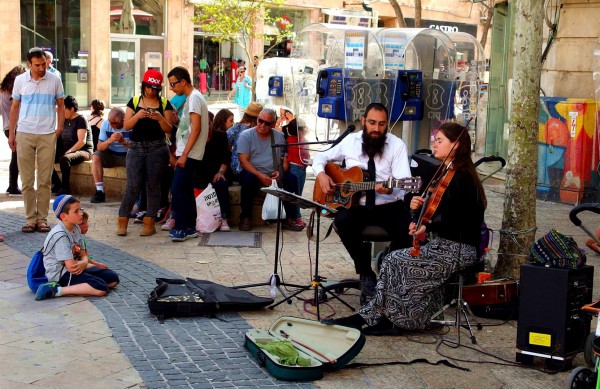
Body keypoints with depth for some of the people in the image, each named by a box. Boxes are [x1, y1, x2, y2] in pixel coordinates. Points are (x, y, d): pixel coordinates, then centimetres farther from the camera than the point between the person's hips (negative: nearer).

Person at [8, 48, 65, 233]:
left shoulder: (54, 80, 2)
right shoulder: (20, 80, 5)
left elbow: (61, 106, 11)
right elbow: (15, 107, 12)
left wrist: (59, 128, 1)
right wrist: (11, 133, 9)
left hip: (47, 135, -1)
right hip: (24, 134, 1)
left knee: (44, 180, 1)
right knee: (27, 180, 3)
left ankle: (42, 218, 9)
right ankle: (31, 218, 9)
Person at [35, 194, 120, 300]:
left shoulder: (76, 228, 6)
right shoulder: (60, 235, -22)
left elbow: (83, 255, 8)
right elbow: (71, 267, -25)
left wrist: (83, 263, -17)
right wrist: (85, 262, -5)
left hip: (77, 268, 9)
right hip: (60, 275, -9)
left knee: (113, 279, 5)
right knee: (101, 288, -26)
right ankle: (57, 290, -25)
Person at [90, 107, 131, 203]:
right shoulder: (106, 124, -7)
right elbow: (100, 147, -10)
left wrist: (124, 142, -36)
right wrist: (109, 141, -31)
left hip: (127, 156, -3)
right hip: (111, 155, 3)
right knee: (96, 156, -24)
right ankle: (100, 191, -26)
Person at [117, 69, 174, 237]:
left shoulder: (165, 104, 6)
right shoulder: (134, 101, 7)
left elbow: (169, 130, 1)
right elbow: (126, 126, 0)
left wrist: (160, 118, -17)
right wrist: (138, 115, -17)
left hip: (157, 149, 0)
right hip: (136, 148, 0)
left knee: (153, 185, 1)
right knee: (133, 186, -4)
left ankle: (149, 223, 9)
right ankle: (122, 221, 7)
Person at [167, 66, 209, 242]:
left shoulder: (194, 97, -13)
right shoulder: (191, 98, 17)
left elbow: (196, 128, -20)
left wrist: (184, 154, -22)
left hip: (189, 154, -10)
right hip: (187, 153, 10)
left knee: (177, 190, -11)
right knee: (185, 190, 11)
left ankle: (181, 228, -7)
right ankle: (189, 227, 15)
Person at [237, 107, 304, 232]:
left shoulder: (279, 136, 10)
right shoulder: (246, 136, -1)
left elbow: (285, 159, 8)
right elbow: (243, 161, -10)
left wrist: (281, 172, -15)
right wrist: (260, 176, -23)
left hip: (274, 175, 3)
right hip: (253, 173, -3)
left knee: (291, 178, -23)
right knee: (248, 179, -36)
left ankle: (289, 219, -17)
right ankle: (246, 218, -21)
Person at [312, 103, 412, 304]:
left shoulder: (397, 145, -2)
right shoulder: (350, 141, 7)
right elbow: (320, 157, 18)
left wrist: (390, 189, -36)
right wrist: (321, 174, -5)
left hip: (388, 206, -2)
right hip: (356, 204, 2)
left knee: (407, 229, -31)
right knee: (343, 221, -32)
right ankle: (366, 275, -15)